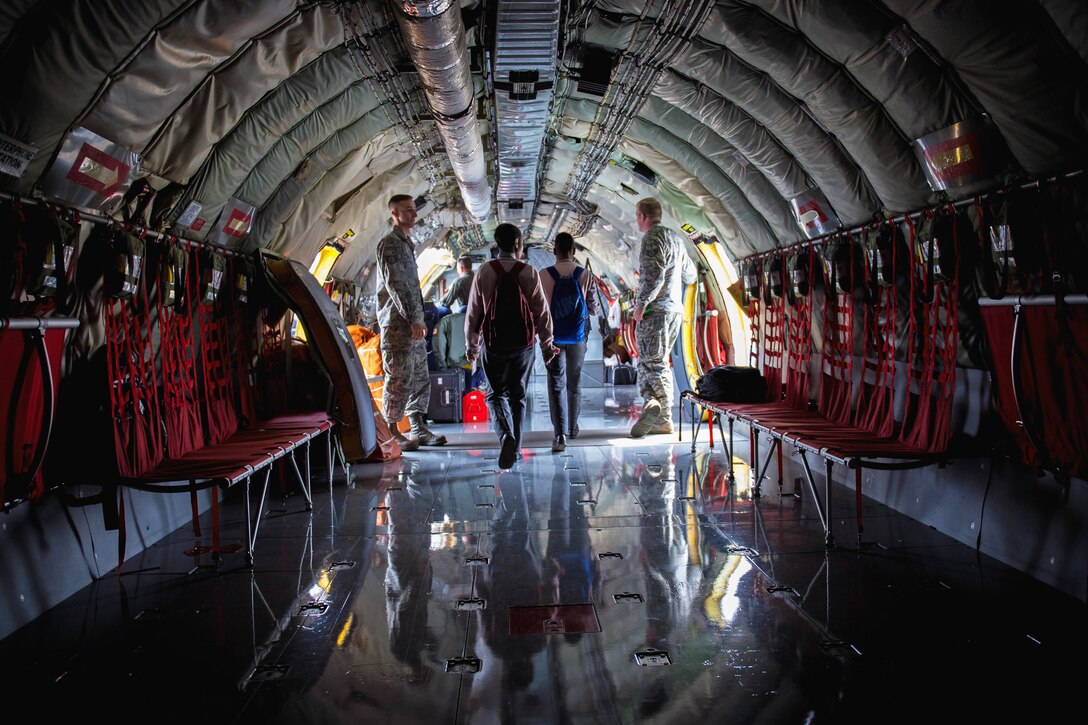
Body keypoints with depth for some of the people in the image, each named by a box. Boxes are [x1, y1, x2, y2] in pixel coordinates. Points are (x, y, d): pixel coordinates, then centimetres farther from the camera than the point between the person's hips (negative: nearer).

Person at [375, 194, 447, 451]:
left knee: (420, 377, 11)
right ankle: (392, 433, 1)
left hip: (412, 323, 10)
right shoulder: (390, 244, -9)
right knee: (399, 378, -7)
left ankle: (419, 429, 17)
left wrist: (419, 319, 18)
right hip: (397, 323, -10)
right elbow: (395, 284, -17)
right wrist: (413, 319, -19)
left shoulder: (406, 243, 20)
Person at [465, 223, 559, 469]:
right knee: (517, 396, 14)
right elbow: (542, 311, -2)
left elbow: (473, 312, -1)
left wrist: (471, 346, 11)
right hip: (523, 345, 1)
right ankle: (514, 448, 17)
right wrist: (547, 345, 10)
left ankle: (506, 436, -15)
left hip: (493, 345, 0)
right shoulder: (529, 273, -5)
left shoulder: (484, 272, -5)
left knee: (495, 394, 11)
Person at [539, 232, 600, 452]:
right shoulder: (585, 275, -5)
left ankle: (560, 434, -14)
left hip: (554, 336, -2)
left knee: (556, 384, -1)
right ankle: (572, 427, 31)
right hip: (578, 336, 2)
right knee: (574, 382, 17)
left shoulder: (545, 275, -9)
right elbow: (594, 309, -1)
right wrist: (595, 310, 22)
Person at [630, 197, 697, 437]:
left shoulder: (652, 237, -10)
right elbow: (690, 275, 27)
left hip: (655, 309, -9)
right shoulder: (675, 238, 18)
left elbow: (653, 275, -22)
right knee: (659, 361, 12)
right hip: (675, 309, 9)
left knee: (652, 361, -10)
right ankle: (662, 418, 11)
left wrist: (641, 304, -17)